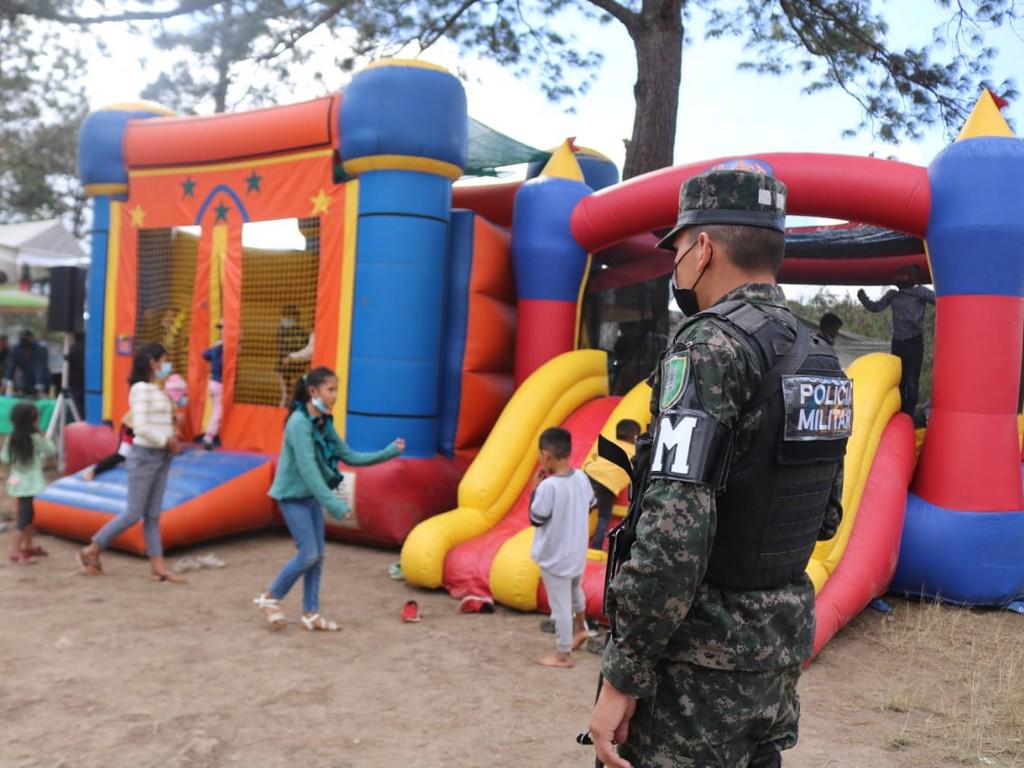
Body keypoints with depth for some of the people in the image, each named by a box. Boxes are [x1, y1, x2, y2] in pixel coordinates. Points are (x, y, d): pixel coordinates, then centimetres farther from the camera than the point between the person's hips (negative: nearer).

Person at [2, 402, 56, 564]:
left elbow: (4, 458, 7)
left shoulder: (12, 438, 1)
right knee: (24, 517, -4)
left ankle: (27, 547, 34)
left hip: (18, 481, 8)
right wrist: (43, 437, 3)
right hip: (29, 483, -8)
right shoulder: (36, 438, -16)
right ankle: (15, 552, -4)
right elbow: (52, 451, -4)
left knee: (28, 514, 21)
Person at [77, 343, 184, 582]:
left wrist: (173, 441, 0)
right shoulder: (141, 389, -14)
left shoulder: (156, 390, 13)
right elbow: (141, 427, -22)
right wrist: (167, 441, -14)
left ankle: (158, 567, 10)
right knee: (133, 514, -2)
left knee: (152, 515, 8)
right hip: (144, 456, -8)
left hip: (161, 456, 8)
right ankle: (91, 551, 14)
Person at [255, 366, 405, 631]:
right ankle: (270, 598, 12)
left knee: (317, 555, 8)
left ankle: (310, 614, 17)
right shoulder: (299, 422, -23)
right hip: (293, 495, -8)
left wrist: (387, 453, -2)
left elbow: (349, 456, 6)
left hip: (312, 495, 8)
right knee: (308, 554, -8)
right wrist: (334, 504, -32)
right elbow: (307, 468, -29)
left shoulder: (324, 423, 2)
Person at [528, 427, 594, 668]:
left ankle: (563, 655, 18)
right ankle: (580, 628, 49)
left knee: (560, 604, 6)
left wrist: (536, 488, -10)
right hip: (577, 552, 7)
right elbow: (589, 506, 11)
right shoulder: (582, 478, -5)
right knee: (575, 591, 30)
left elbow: (535, 519, -16)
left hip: (554, 556, -7)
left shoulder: (548, 486, -26)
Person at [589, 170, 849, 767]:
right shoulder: (820, 359, 7)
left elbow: (673, 534, -27)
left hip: (701, 666, -8)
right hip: (782, 649, 8)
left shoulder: (711, 346, -19)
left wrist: (621, 678, -20)